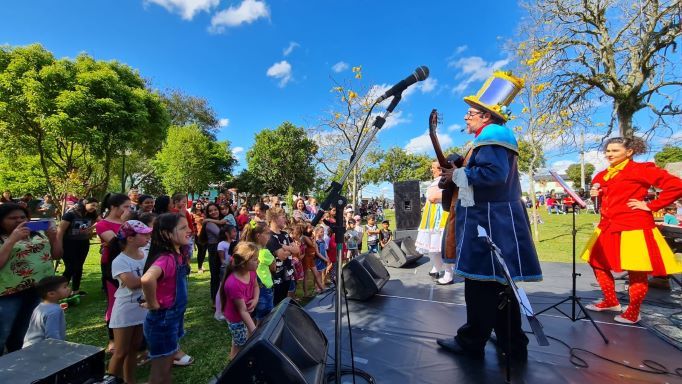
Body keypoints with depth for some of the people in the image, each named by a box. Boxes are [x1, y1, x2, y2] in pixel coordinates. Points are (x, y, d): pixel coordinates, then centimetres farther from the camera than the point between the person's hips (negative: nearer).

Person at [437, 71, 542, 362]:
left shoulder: (492, 135, -12)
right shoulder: (493, 137, 21)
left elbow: (494, 174, -26)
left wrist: (457, 175, -14)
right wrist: (456, 173, 10)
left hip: (489, 222, -11)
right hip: (492, 219, 11)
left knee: (481, 283, -1)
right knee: (497, 284, 16)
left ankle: (472, 342, 13)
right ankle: (512, 344, 28)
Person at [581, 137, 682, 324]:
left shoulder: (641, 169, -7)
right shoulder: (602, 176, 12)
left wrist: (651, 206, -13)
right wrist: (595, 195, 4)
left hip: (633, 228, -7)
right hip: (608, 227, 8)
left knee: (636, 272, 2)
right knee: (597, 263, 12)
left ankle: (633, 313, 18)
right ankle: (611, 302, 29)